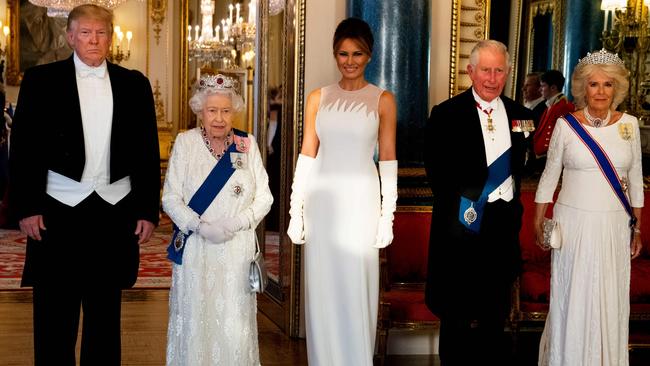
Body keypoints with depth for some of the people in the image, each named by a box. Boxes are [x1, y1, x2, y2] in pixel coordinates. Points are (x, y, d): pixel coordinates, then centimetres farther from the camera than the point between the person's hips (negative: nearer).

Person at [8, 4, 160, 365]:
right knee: (54, 316, 5)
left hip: (116, 213, 2)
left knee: (105, 314, 11)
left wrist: (148, 210, 4)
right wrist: (26, 207, -7)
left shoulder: (134, 84, 8)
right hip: (58, 212, -2)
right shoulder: (41, 80, 2)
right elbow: (23, 149, 0)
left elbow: (148, 150, 9)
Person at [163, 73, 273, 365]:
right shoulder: (185, 142, 2)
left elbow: (264, 197, 3)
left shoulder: (247, 144, 5)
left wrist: (237, 223, -12)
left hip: (237, 250, 1)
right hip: (196, 250, 0)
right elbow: (170, 198, -1)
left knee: (235, 324, 1)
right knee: (196, 321, 3)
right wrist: (200, 226, -15)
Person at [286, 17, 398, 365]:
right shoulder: (318, 98, 6)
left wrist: (387, 216, -4)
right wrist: (295, 211, 2)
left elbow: (388, 161, 0)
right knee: (322, 288, 7)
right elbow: (307, 156, 6)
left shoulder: (383, 99, 1)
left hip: (360, 202, -2)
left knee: (356, 288, 2)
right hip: (321, 202, 2)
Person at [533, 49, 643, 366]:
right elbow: (549, 176, 3)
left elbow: (635, 179, 8)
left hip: (614, 226, 2)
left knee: (610, 300, 9)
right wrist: (538, 223, 2)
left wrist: (637, 227, 8)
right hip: (573, 223, -2)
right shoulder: (565, 125, -4)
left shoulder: (629, 124, 1)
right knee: (572, 297, 6)